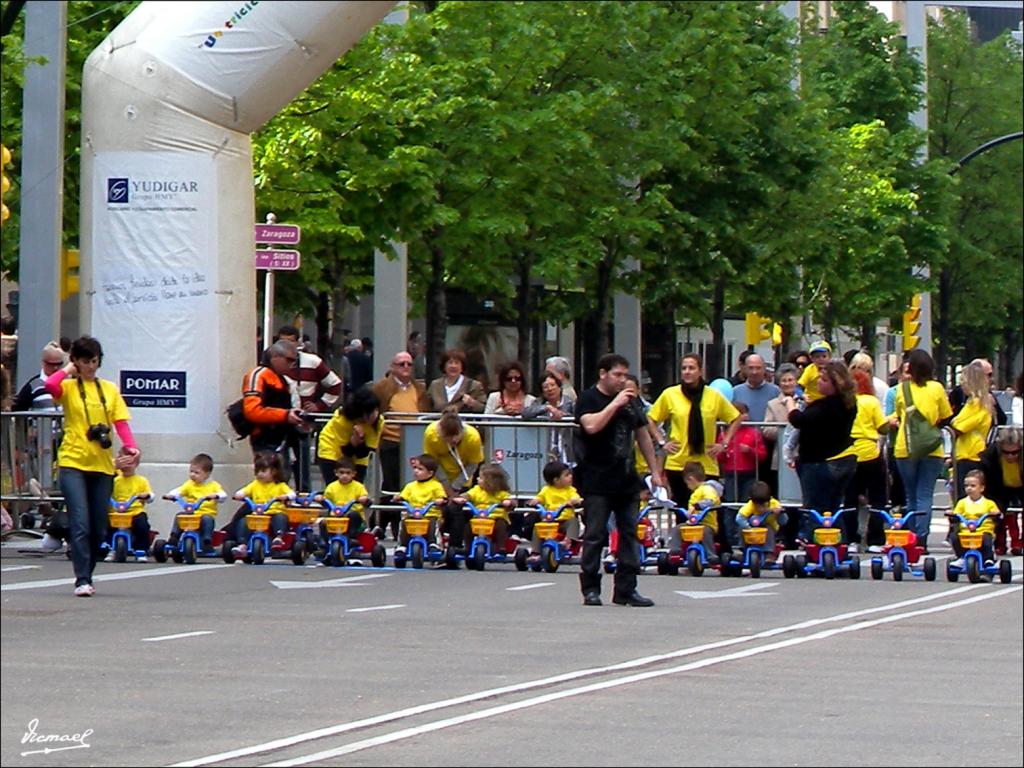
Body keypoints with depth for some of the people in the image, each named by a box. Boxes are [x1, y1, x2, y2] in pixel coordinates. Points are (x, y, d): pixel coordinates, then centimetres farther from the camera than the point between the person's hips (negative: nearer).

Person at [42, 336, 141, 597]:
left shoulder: (110, 389, 12)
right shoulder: (68, 387, 1)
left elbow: (121, 423, 4)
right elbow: (50, 384, -22)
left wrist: (131, 447, -13)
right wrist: (68, 370, -4)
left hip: (103, 465, 4)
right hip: (73, 462, -4)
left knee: (99, 528, 6)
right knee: (80, 524, -14)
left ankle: (87, 576, 21)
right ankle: (82, 581, -15)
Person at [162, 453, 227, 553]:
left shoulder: (213, 485, 7)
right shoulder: (189, 484, 12)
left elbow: (223, 496, -6)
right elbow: (179, 491, -2)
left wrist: (215, 496, -28)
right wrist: (171, 495, -23)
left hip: (207, 514, -2)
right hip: (191, 514, 2)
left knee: (207, 519, -34)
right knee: (179, 516, -22)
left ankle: (207, 542, -29)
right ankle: (174, 538, -17)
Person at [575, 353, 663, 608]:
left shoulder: (630, 400, 16)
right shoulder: (588, 399, -3)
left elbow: (642, 435, 21)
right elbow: (591, 425, -23)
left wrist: (655, 471, 19)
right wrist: (615, 404, -18)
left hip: (627, 479, 6)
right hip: (597, 480, -6)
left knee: (630, 534, 4)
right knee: (595, 536, -4)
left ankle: (626, 589, 8)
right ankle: (591, 589, 2)